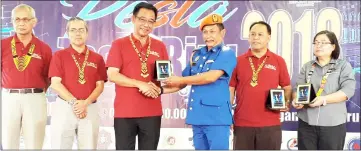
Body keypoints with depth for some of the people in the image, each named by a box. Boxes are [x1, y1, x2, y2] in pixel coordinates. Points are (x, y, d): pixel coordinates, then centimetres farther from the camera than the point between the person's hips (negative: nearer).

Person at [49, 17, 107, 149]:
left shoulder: (97, 58, 9)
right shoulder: (59, 55, 5)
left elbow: (100, 86, 4)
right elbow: (55, 84, -3)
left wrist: (85, 103, -12)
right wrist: (74, 102, -14)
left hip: (90, 108, 2)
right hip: (64, 107, -1)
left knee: (89, 147, 3)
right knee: (60, 147, 0)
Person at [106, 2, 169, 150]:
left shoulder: (160, 46, 11)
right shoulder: (119, 44, 2)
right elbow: (112, 75, -6)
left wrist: (158, 88, -10)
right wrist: (140, 84, -15)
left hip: (152, 112, 2)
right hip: (124, 112, -2)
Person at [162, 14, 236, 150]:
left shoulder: (227, 54, -5)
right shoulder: (197, 54, 15)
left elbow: (211, 77, -17)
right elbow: (185, 80, 20)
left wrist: (180, 80, -7)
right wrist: (162, 89, 7)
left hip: (216, 116, -6)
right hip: (197, 116, 7)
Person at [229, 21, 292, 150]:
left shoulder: (278, 61, 5)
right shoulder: (238, 61, 5)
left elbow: (287, 87, 11)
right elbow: (231, 89, 7)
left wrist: (286, 103, -8)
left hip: (270, 124, 0)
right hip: (242, 123, 0)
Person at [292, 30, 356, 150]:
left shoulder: (343, 65, 5)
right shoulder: (307, 66, 14)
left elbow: (348, 90, -8)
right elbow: (297, 88, 6)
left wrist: (324, 99, -21)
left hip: (333, 124, -2)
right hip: (306, 122, 2)